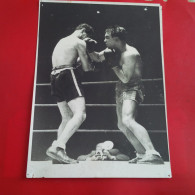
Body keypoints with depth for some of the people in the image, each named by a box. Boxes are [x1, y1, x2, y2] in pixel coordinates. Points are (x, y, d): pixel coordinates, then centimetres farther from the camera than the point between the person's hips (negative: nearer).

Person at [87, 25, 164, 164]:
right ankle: (142, 154, 21)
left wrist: (113, 64, -18)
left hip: (132, 89, -10)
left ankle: (153, 154, -33)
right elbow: (97, 58, 18)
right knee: (122, 125, 12)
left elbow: (125, 78, -23)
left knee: (127, 120, -31)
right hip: (122, 90, 10)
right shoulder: (113, 51, 8)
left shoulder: (130, 54, -20)